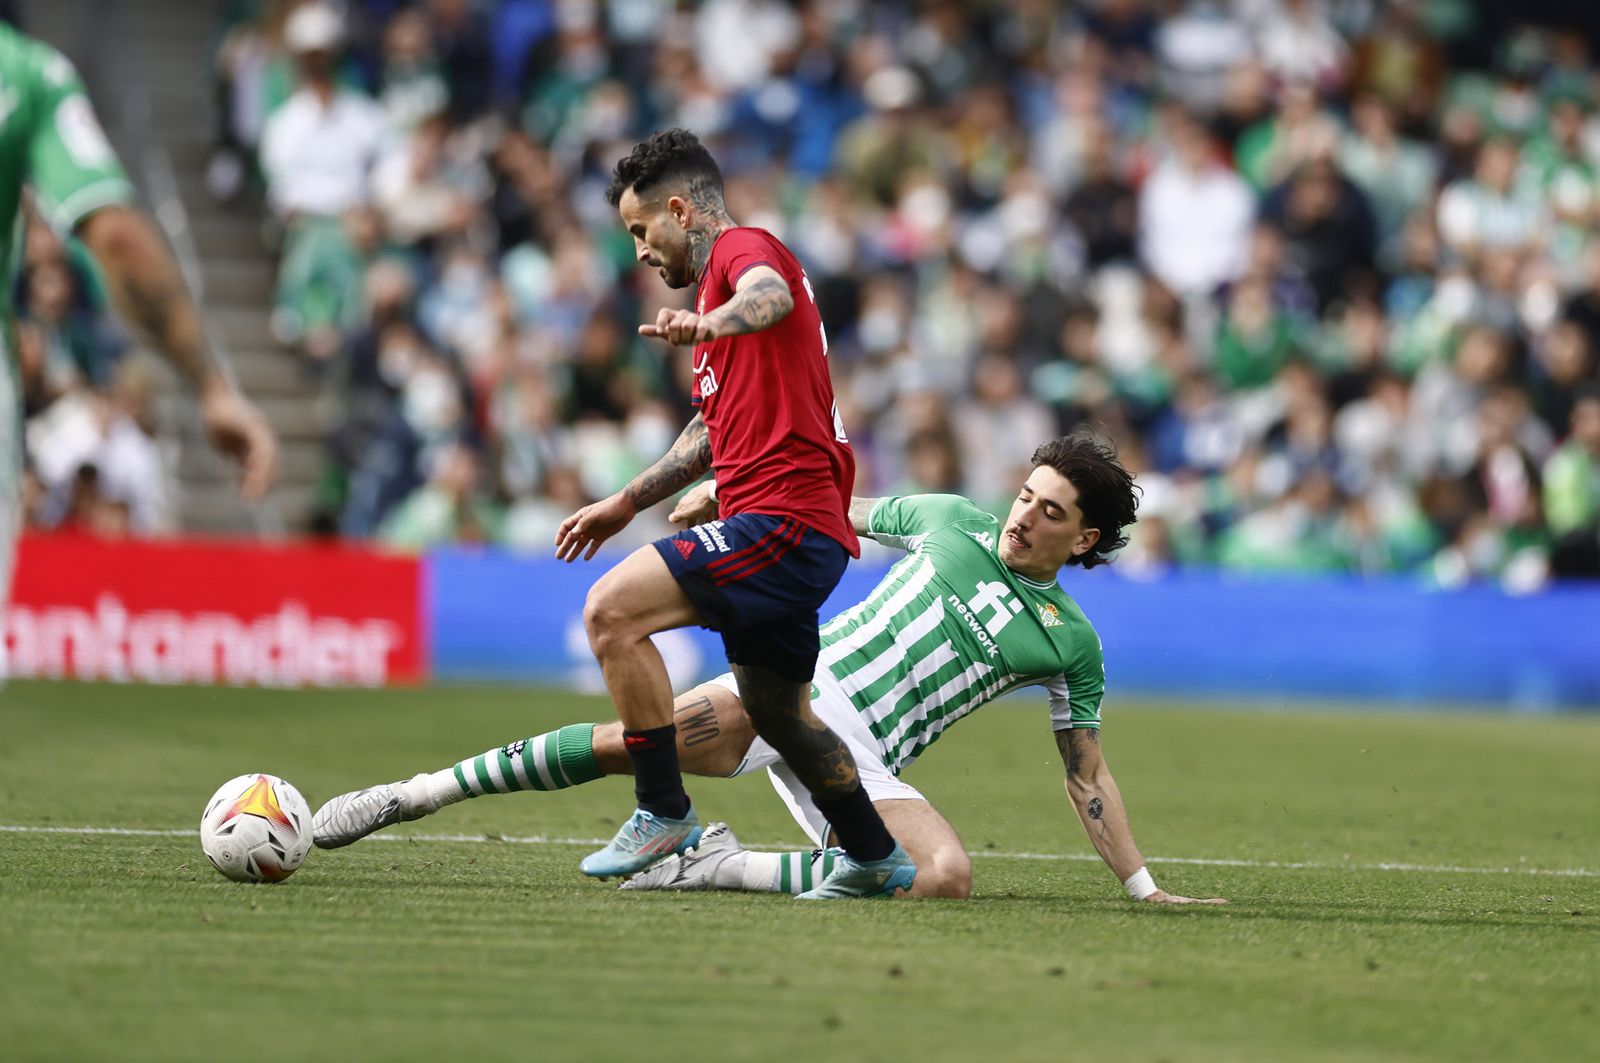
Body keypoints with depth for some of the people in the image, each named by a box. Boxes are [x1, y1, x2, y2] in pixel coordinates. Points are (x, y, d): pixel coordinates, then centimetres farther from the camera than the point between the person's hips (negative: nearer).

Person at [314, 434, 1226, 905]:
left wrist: (1144, 886, 9)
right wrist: (738, 490, 25)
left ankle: (724, 869, -21)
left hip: (863, 761, 0)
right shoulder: (954, 522, 11)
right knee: (641, 737, -26)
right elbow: (844, 512, 26)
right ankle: (414, 795, -19)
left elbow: (1088, 769, 14)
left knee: (948, 876, -31)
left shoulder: (1070, 644, 9)